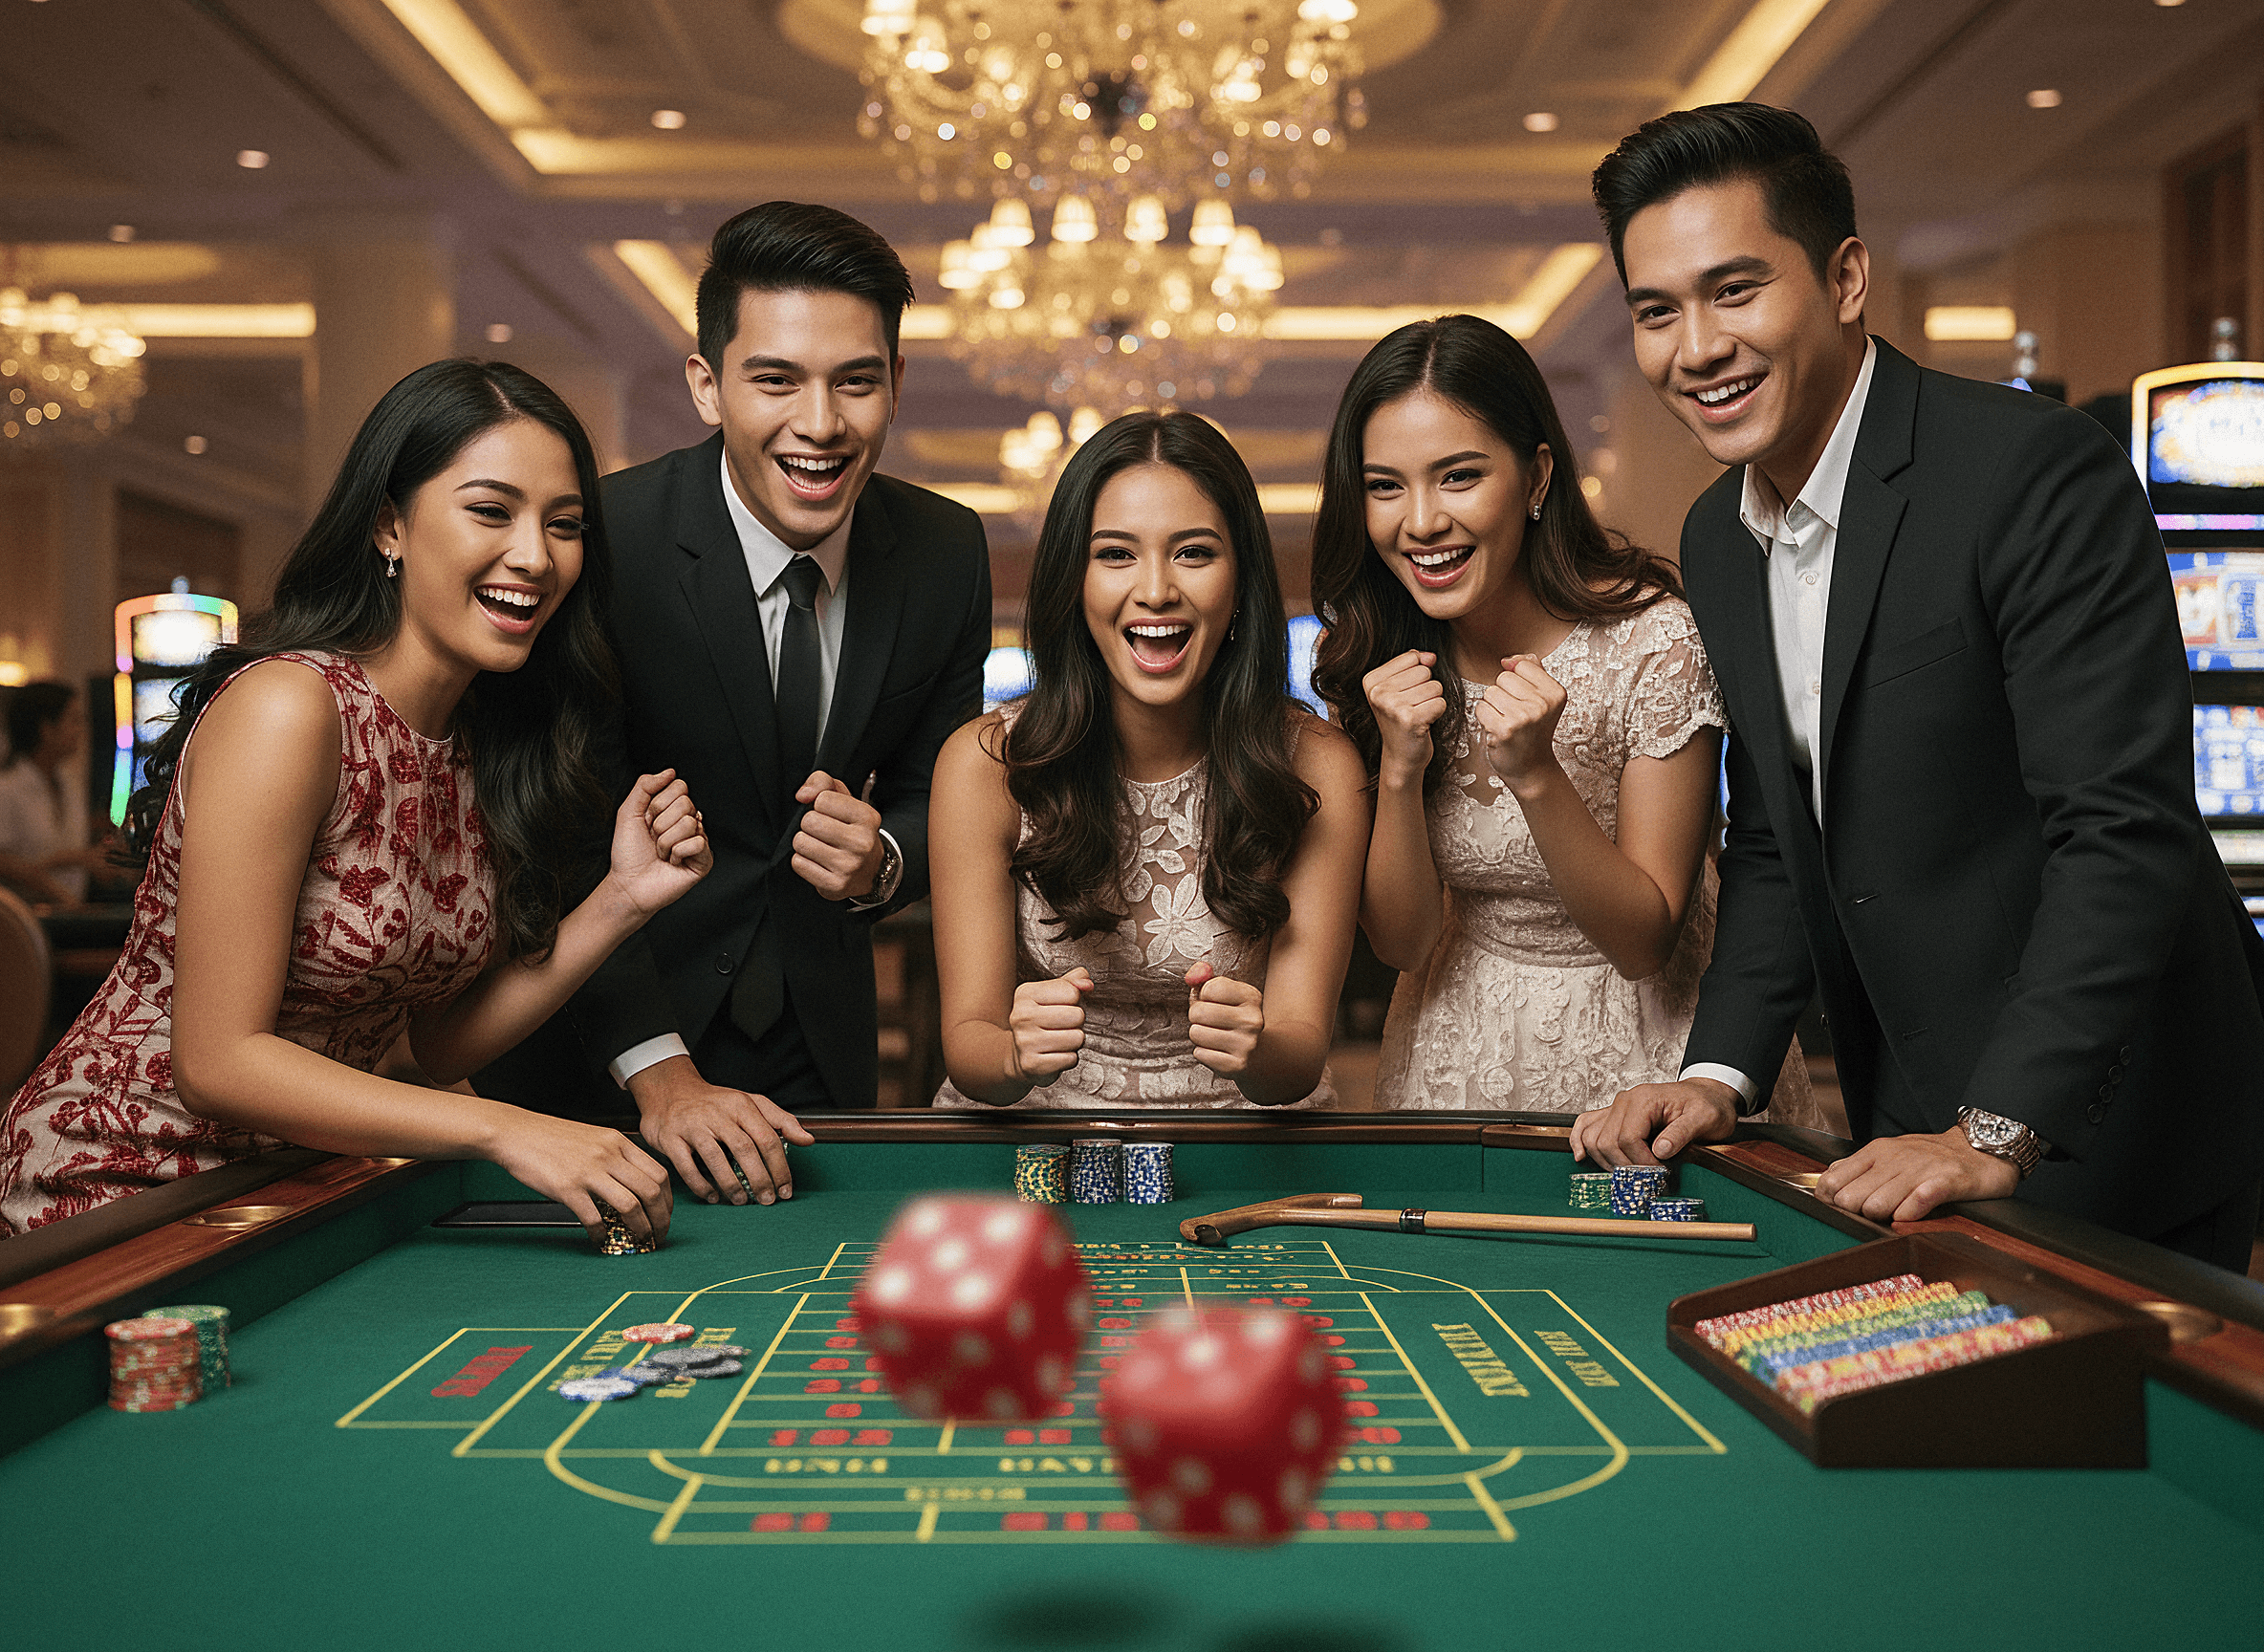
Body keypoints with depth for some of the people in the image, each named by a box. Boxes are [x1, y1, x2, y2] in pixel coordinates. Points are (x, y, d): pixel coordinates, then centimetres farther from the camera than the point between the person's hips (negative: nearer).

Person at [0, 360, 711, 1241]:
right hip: (119, 1182, -7)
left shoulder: (487, 740, 3)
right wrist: (503, 1129, -29)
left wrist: (620, 900, -8)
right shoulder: (285, 706, -22)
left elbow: (442, 1042, 4)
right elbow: (217, 1061, -22)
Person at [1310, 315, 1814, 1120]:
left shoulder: (1655, 641, -18)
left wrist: (1536, 776, -29)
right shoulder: (1382, 659, -6)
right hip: (1462, 1059, 2)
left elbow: (1644, 942, -15)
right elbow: (1401, 942, -5)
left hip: (1652, 1053, -2)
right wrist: (1400, 772, -21)